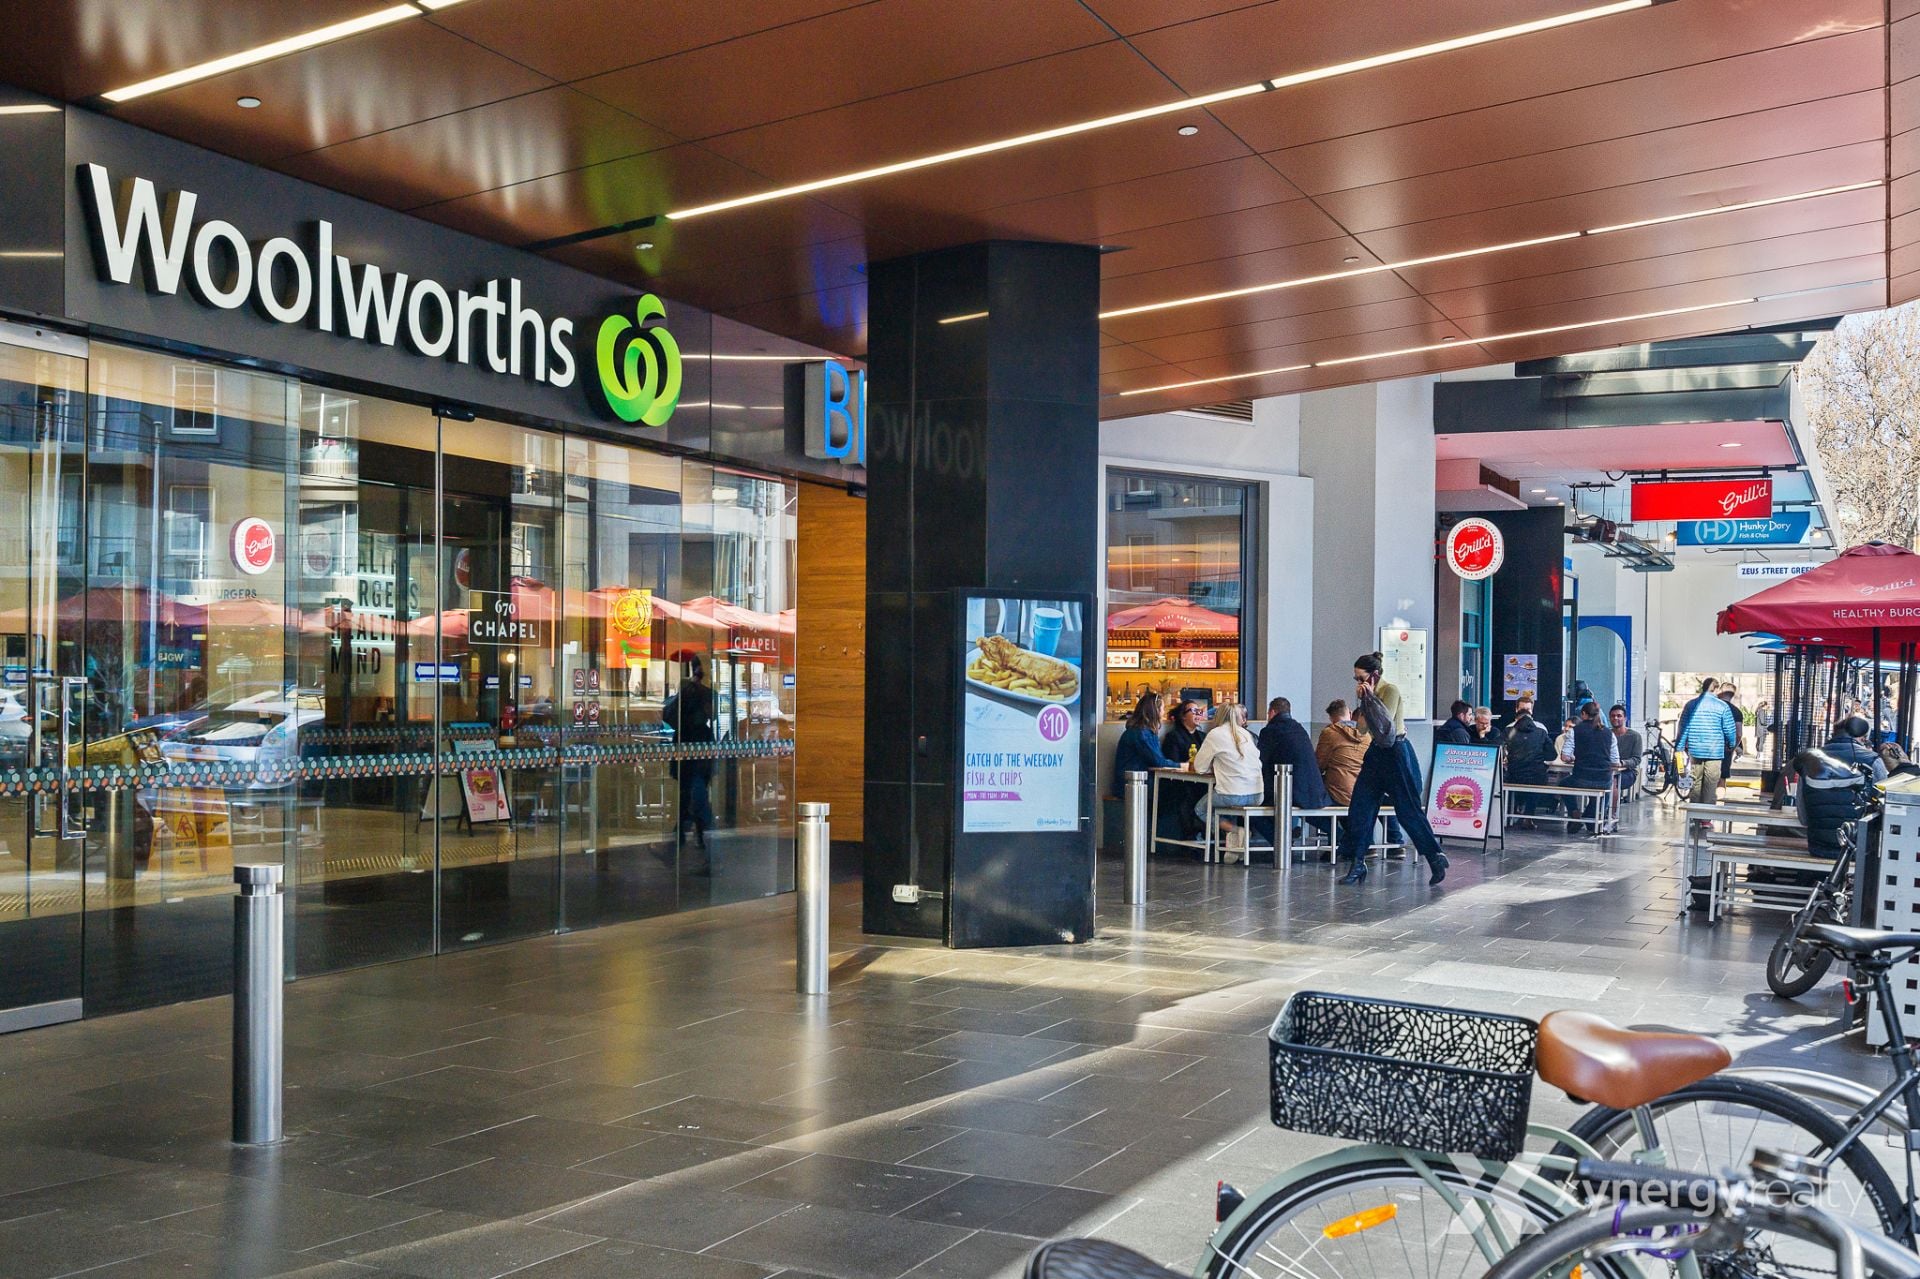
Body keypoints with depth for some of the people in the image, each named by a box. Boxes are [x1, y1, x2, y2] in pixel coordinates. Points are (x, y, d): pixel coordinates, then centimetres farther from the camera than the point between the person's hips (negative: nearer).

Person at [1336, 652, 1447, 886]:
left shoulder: (1390, 691, -14)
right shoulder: (1370, 693, 9)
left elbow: (1386, 722, -26)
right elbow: (1364, 727, 7)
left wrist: (1369, 697, -23)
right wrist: (1362, 700, -4)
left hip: (1396, 754, -8)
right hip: (1376, 753, 8)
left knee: (1409, 811, -1)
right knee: (1359, 807, 2)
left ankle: (1435, 857, 13)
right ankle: (1357, 864, 6)